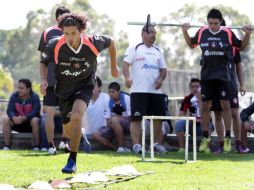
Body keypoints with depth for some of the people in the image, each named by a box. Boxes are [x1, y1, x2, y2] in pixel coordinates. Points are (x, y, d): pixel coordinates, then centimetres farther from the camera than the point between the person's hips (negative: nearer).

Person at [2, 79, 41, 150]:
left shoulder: (34, 97, -14)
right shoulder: (14, 96, -6)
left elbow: (35, 112, -24)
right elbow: (10, 110, -12)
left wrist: (23, 118, -40)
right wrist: (14, 117, -36)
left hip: (29, 122, -3)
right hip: (17, 123, 3)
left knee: (35, 120, -35)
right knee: (5, 119, -23)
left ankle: (36, 146, -28)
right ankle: (6, 146, -23)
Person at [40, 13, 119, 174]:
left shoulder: (93, 43, -21)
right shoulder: (55, 45, -21)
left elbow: (111, 42, 2)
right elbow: (44, 63, -1)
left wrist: (114, 66, 13)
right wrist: (44, 80, -19)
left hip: (84, 86, -3)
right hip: (63, 89, 3)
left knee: (76, 115, -31)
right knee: (68, 127, 15)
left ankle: (72, 161, -27)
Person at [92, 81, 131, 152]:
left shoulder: (126, 99, -12)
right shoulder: (109, 102, 5)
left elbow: (129, 117, -15)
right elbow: (108, 120, 5)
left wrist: (116, 116, -12)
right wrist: (109, 122, -18)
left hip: (127, 126, -6)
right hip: (114, 126, 6)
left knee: (114, 120, -38)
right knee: (96, 135, -11)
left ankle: (122, 146, -28)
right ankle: (116, 149, -16)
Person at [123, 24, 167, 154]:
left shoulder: (158, 51, 20)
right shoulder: (134, 49, 3)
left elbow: (163, 69, 19)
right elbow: (126, 64, -8)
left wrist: (161, 79, -2)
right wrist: (127, 77, -27)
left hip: (155, 90, 5)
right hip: (138, 90, -5)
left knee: (158, 118, 4)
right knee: (136, 118, -9)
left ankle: (156, 143, 15)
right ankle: (136, 145, -10)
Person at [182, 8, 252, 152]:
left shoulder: (228, 33, -4)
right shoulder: (202, 33, 1)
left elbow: (242, 46, 10)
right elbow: (191, 44, 20)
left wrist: (248, 34, -6)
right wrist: (185, 32, 7)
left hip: (223, 74, -2)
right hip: (206, 74, 2)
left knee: (225, 104, -4)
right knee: (205, 105, 4)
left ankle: (228, 138, 2)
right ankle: (205, 138, 12)